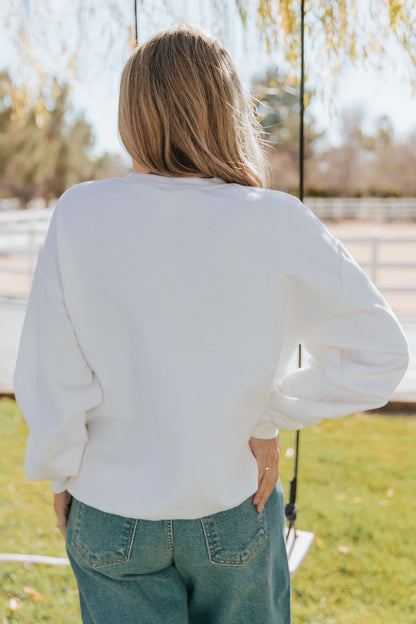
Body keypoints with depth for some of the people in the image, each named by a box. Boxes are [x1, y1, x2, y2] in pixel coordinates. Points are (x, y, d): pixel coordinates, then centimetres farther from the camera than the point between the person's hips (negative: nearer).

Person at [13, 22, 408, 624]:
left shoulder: (80, 216, -15)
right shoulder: (278, 224, -16)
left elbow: (51, 381, -10)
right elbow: (380, 353, -9)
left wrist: (63, 478, 6)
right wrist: (270, 416, -3)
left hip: (113, 517, 0)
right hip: (235, 515, 0)